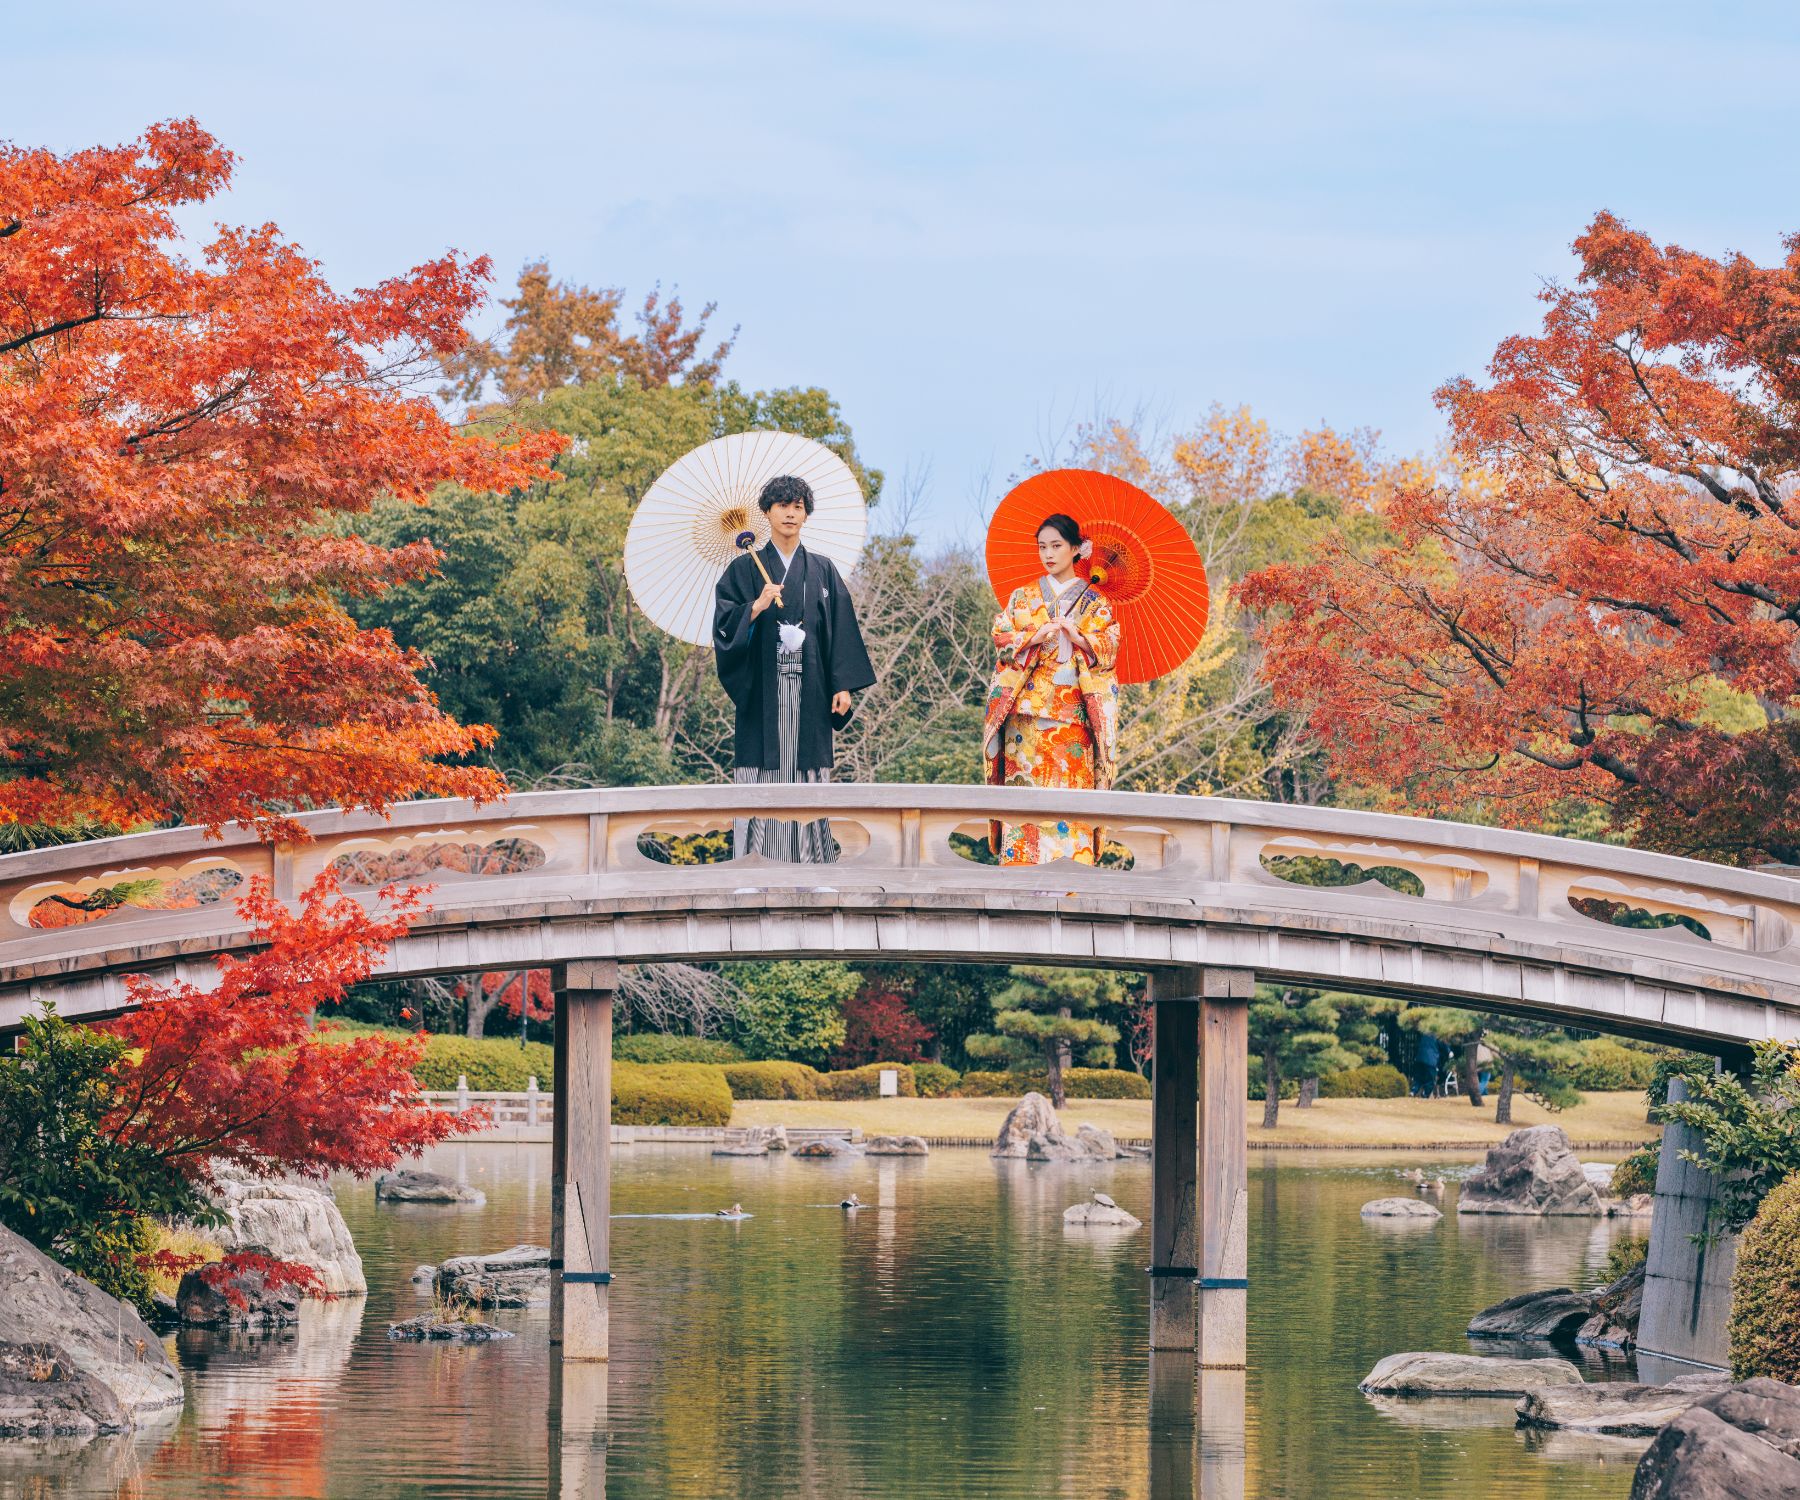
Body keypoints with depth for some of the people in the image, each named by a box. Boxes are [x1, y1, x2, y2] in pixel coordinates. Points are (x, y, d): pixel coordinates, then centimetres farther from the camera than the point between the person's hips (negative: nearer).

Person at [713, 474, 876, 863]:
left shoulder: (822, 571, 12)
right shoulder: (745, 569, 7)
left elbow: (841, 629, 8)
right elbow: (724, 624, -2)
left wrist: (843, 685, 0)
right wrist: (757, 607, -19)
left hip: (810, 694, 2)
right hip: (763, 692, -2)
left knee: (807, 775, -3)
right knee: (763, 779, -7)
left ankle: (809, 860, -3)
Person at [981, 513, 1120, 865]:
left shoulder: (1094, 601, 12)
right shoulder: (1022, 597, 16)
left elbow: (1109, 646, 2)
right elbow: (1000, 638, 6)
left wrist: (1078, 637, -16)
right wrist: (1035, 637, -12)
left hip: (1072, 713, -1)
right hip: (1027, 710, 1)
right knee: (1026, 786, -8)